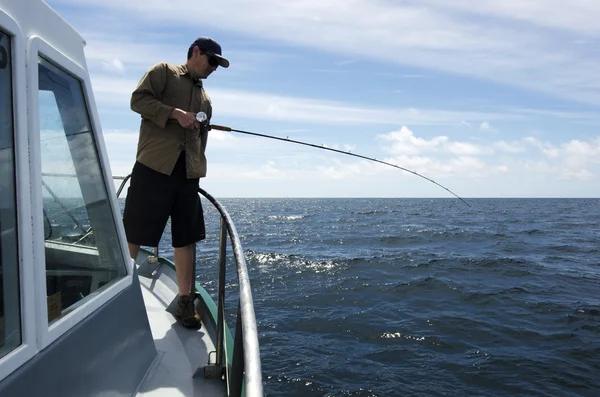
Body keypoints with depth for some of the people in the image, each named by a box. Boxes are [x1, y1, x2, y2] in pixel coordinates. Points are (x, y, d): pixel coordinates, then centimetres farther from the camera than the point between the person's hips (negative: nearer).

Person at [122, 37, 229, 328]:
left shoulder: (205, 98, 24)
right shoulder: (163, 71, 9)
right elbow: (138, 99, -4)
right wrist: (176, 113, -14)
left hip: (188, 173, 5)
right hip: (154, 165, -5)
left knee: (186, 238, 3)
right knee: (132, 234, -3)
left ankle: (185, 302, 10)